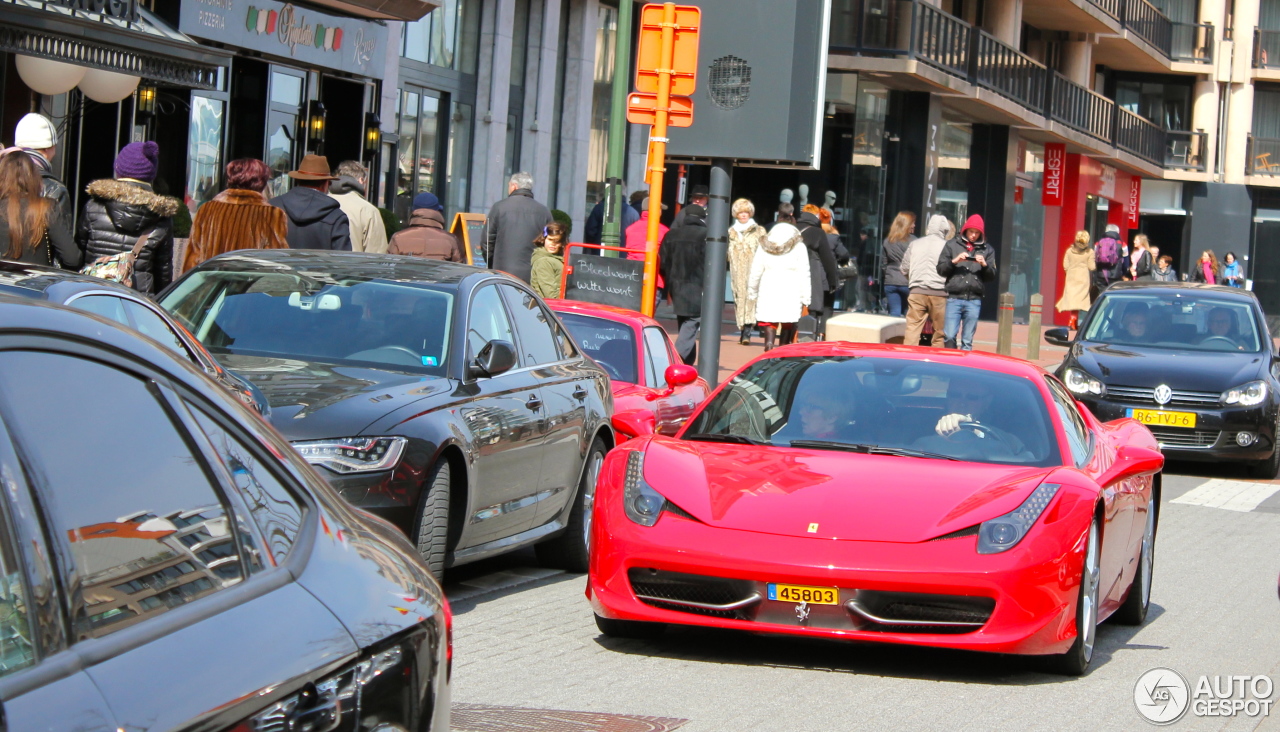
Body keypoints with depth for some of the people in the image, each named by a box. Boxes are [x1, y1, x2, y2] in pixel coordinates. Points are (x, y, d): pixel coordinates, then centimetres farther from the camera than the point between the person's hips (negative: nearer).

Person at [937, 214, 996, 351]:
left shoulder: (987, 250, 13)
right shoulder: (952, 245, 9)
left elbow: (992, 276, 10)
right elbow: (940, 269, 5)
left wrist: (985, 265, -9)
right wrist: (954, 261, -10)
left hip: (974, 300, 1)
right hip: (954, 298, -1)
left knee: (968, 341, 2)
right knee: (950, 337, -8)